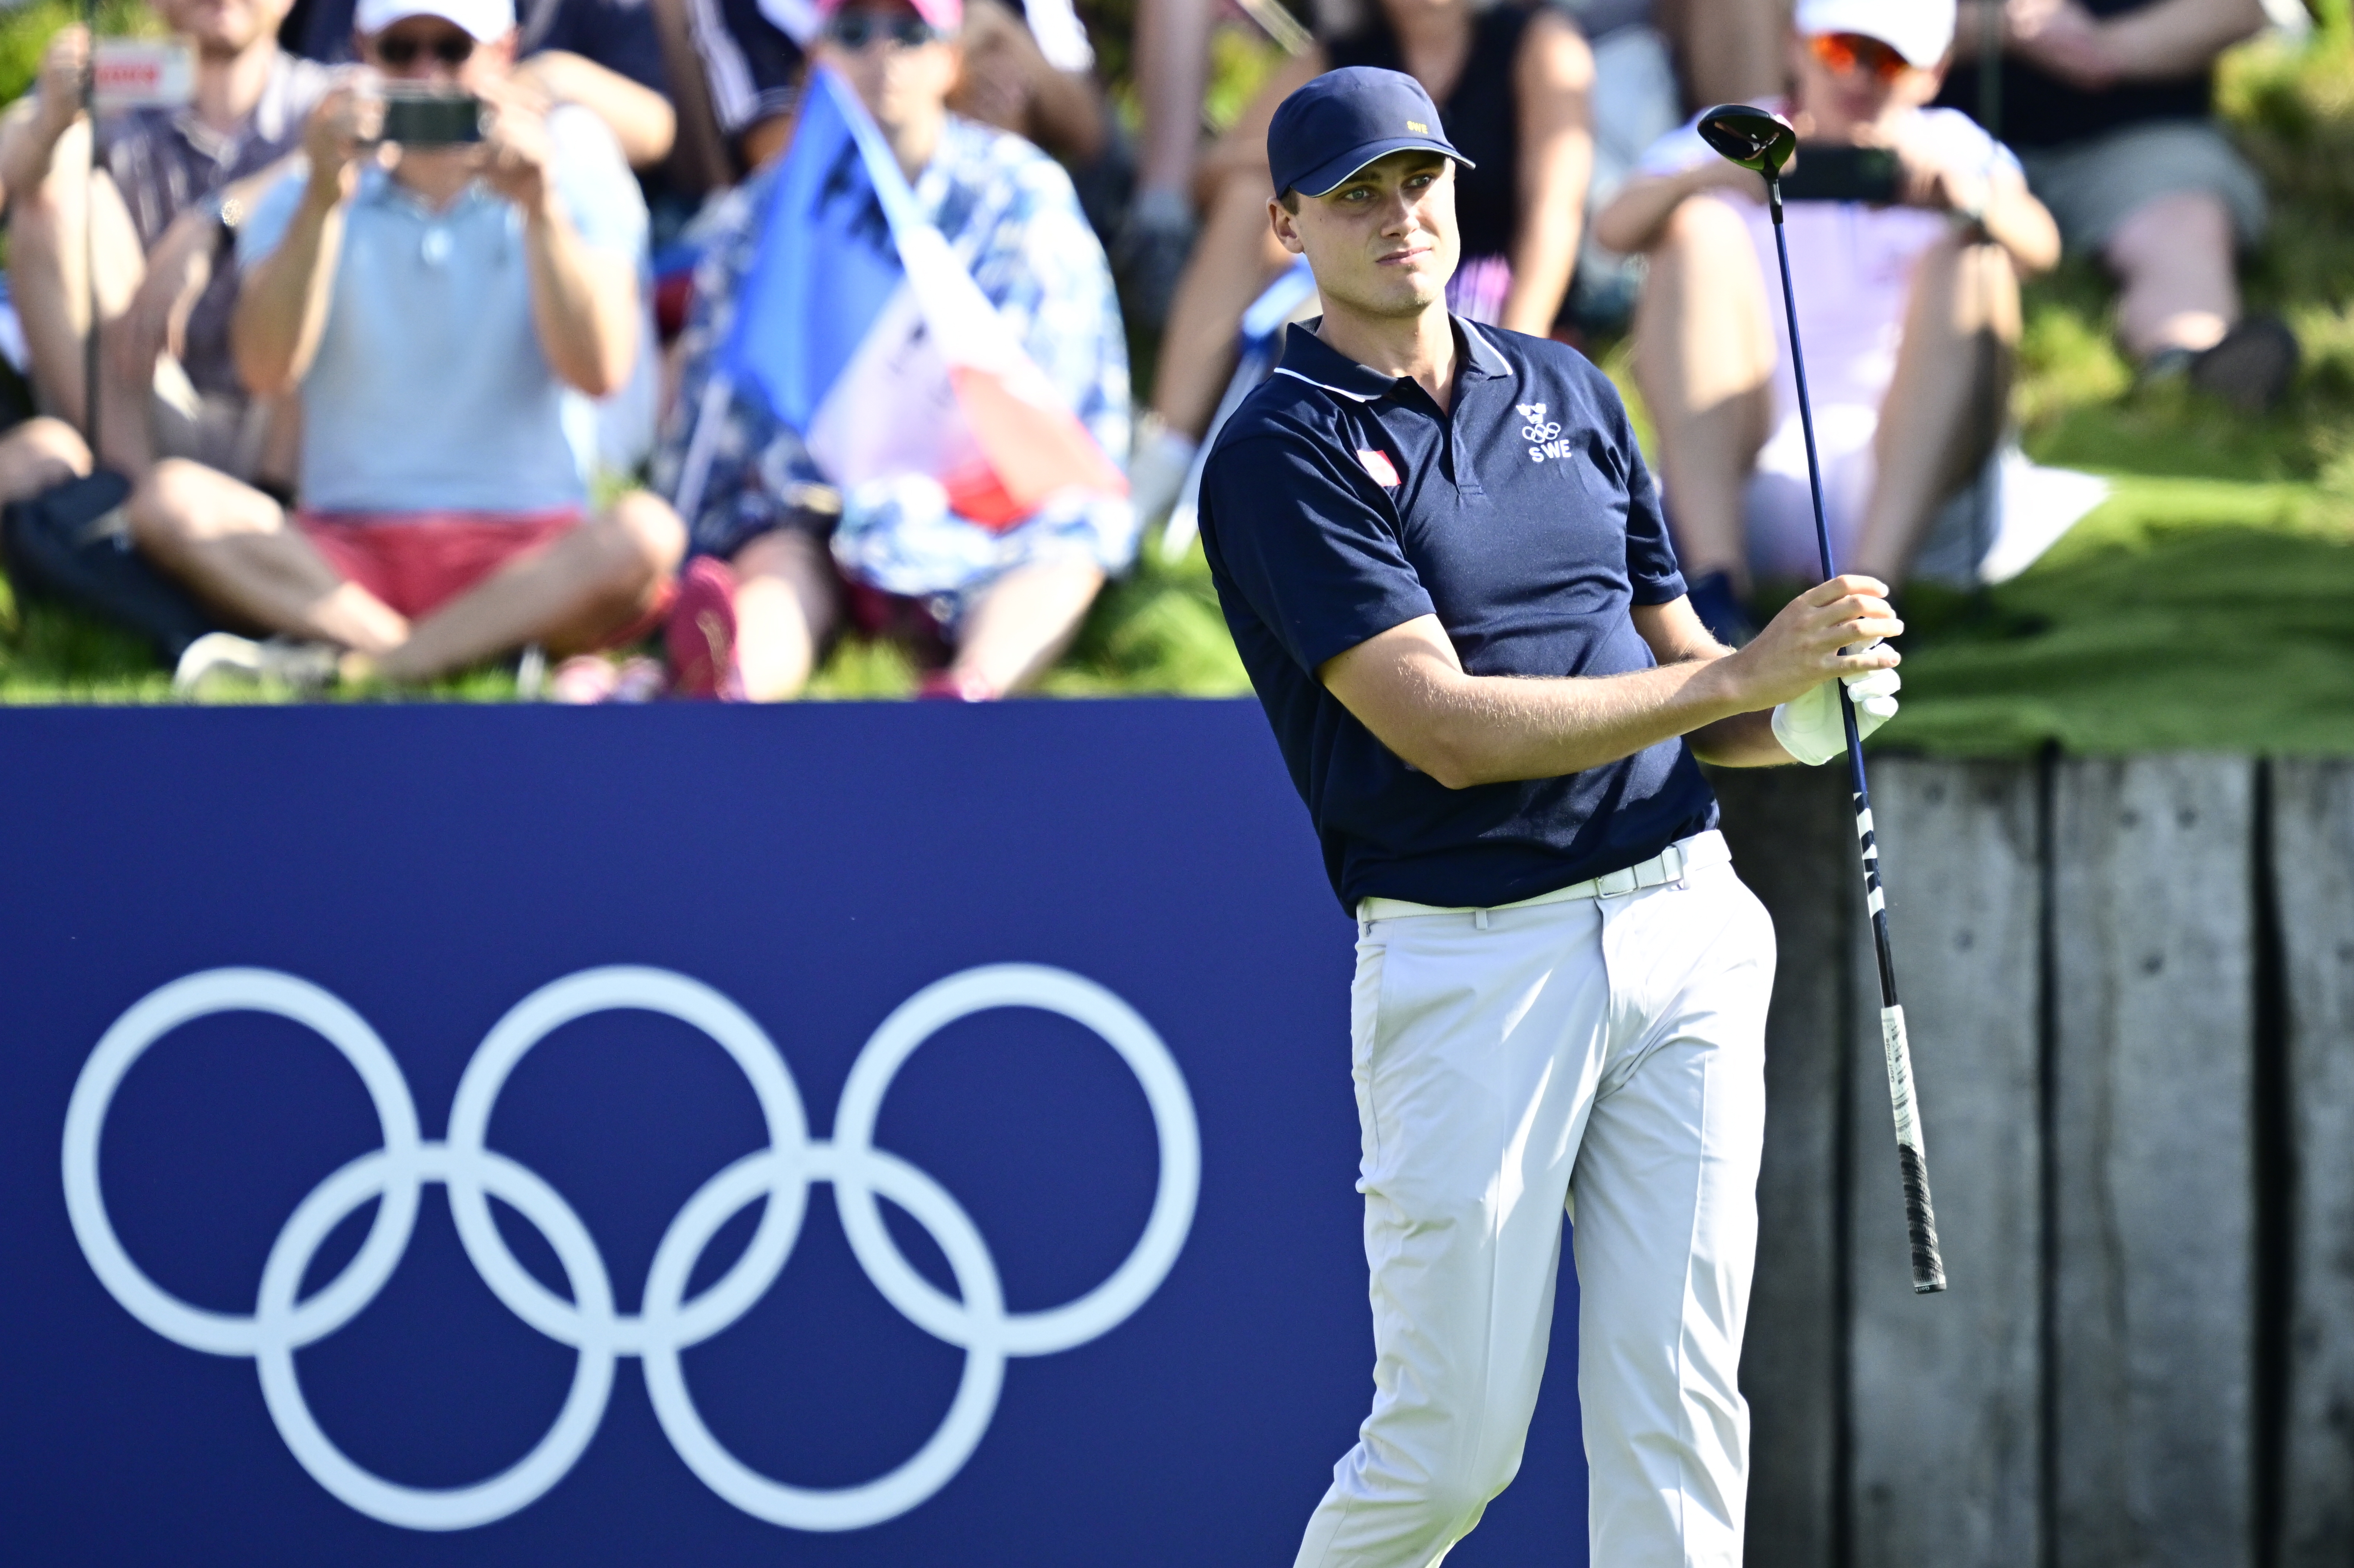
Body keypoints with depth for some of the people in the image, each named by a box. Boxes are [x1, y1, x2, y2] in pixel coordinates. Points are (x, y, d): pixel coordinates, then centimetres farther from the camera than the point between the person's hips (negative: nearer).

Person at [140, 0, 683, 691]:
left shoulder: (569, 175, 8)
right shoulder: (305, 200, 11)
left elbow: (600, 371, -7)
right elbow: (268, 369, -8)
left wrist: (540, 208, -19)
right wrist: (323, 202, -18)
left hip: (529, 556, -1)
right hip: (348, 550, 1)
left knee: (645, 531, -34)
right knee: (170, 500, -26)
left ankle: (338, 665, -34)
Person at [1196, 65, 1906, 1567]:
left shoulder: (1565, 389, 15)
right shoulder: (1280, 454, -6)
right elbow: (1447, 729, -16)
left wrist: (1808, 710, -4)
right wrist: (1740, 676, -19)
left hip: (1687, 931, 5)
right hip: (1470, 962, -5)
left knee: (1676, 1414, 1)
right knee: (1455, 1442, -2)